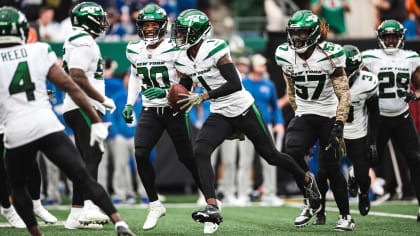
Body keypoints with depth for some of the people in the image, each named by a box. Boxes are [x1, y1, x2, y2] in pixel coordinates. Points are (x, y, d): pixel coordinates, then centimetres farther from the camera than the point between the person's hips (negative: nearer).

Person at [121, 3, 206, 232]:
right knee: (140, 154, -14)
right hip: (150, 110, 4)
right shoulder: (134, 51, 4)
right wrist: (129, 104, 15)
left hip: (174, 110, -4)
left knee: (187, 158, 1)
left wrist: (165, 93, -26)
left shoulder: (174, 50, -13)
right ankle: (155, 205, 0)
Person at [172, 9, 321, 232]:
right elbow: (186, 90, 15)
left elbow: (235, 84, -27)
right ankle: (212, 208, -25)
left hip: (244, 110, -6)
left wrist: (202, 97, -30)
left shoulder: (214, 50, -22)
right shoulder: (182, 60, 1)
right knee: (200, 151, -20)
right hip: (219, 115, 6)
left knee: (271, 155, 8)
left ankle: (307, 180, 37)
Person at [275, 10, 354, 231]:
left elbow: (343, 95, -12)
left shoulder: (329, 55, -13)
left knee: (330, 169, -5)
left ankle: (345, 216, 13)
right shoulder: (286, 55, -1)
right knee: (292, 150, -23)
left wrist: (338, 126, -19)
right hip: (304, 115, 3)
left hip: (329, 116, -3)